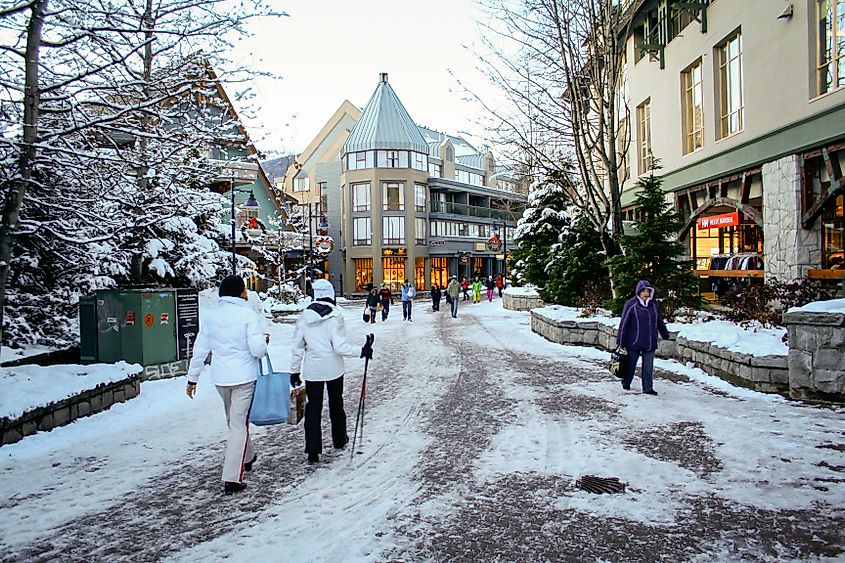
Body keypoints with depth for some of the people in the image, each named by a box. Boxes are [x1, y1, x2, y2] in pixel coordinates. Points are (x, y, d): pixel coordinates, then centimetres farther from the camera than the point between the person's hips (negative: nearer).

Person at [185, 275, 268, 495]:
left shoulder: (210, 315, 1)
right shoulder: (248, 314, -13)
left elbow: (200, 349, 6)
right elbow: (258, 350, -18)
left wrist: (192, 378, 14)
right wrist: (264, 341, 4)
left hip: (220, 377, 5)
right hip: (244, 377, -5)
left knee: (234, 420, 23)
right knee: (238, 424, 1)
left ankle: (247, 457, 43)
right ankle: (232, 478, -1)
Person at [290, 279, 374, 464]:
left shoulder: (304, 316, -3)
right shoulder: (335, 316, -13)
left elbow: (297, 347, 1)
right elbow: (340, 346, -19)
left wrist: (295, 371, 8)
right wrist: (361, 352, -11)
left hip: (312, 370, 1)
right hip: (333, 369, -1)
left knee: (313, 408, 8)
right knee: (336, 404, 19)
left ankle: (313, 451, 6)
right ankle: (339, 440, 37)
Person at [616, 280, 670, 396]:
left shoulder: (653, 304, 5)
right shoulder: (631, 304, -9)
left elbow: (660, 321, 19)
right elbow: (624, 323, -7)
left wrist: (665, 334, 26)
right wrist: (620, 342, -7)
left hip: (650, 342, 4)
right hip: (634, 342, -3)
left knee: (648, 366, 5)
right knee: (631, 364, 10)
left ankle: (648, 388, 13)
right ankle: (626, 384, 29)